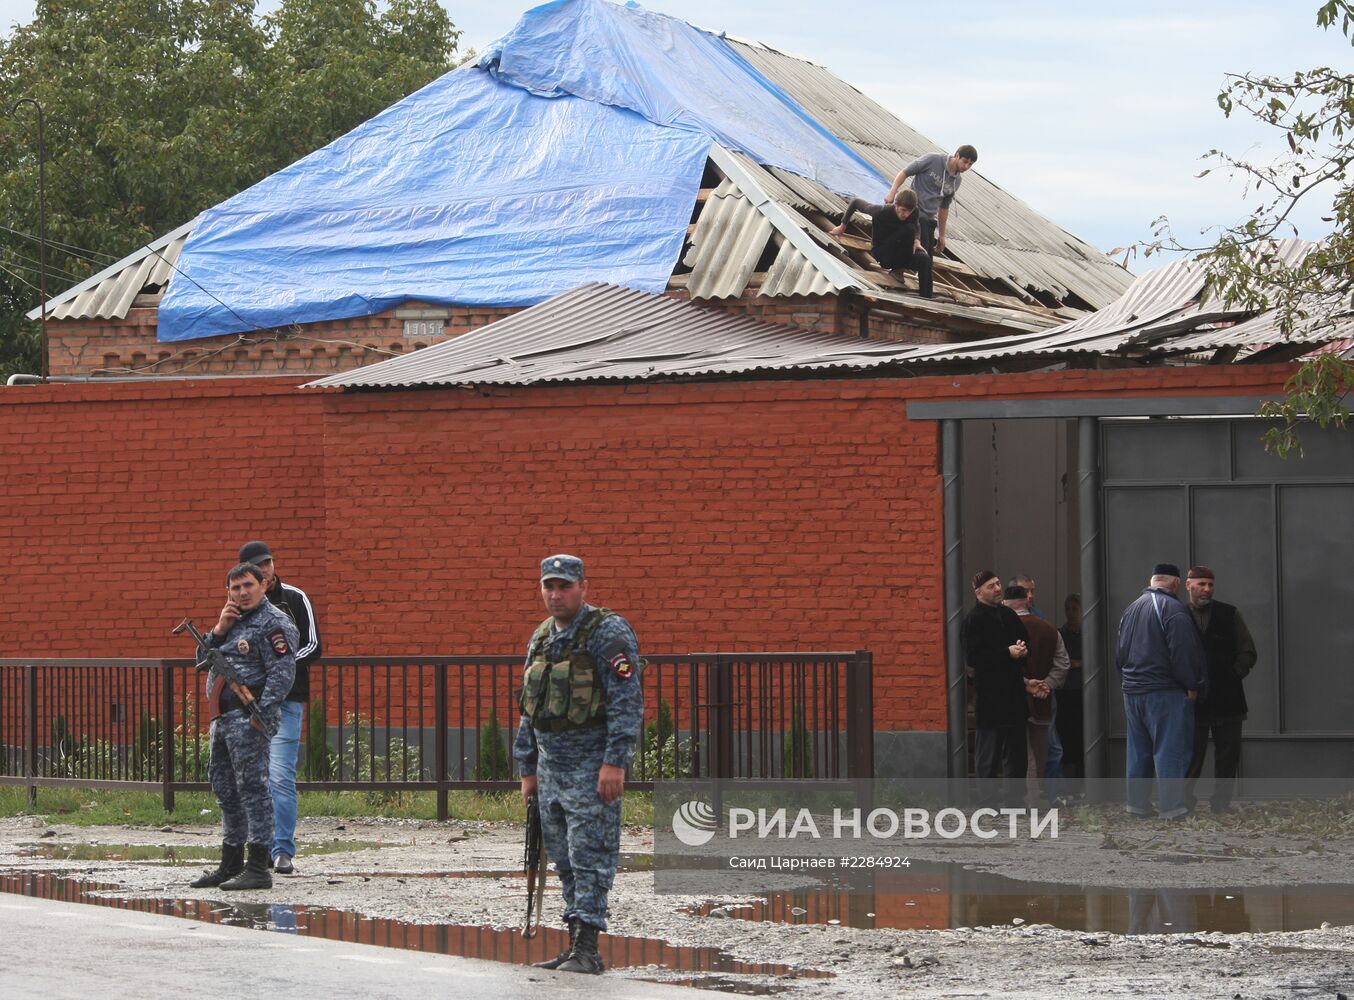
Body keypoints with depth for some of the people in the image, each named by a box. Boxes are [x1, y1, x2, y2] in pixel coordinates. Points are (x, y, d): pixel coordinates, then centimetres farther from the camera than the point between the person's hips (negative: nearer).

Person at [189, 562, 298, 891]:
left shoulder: (273, 623, -8)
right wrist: (219, 630, 2)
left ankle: (258, 869, -11)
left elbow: (282, 672, -16)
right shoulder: (233, 620, 20)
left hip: (249, 717, -10)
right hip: (223, 716, 10)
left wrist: (263, 713, -24)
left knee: (252, 787, -11)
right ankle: (230, 865, 22)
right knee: (225, 789, 14)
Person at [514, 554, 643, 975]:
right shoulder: (541, 638, 15)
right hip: (551, 767, 8)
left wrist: (615, 763, -22)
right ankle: (576, 947, 13)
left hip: (592, 768, -8)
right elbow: (529, 709, 22)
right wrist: (527, 769, 19)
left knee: (590, 858, -8)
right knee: (564, 861, 9)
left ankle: (586, 947, -9)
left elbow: (627, 702, -16)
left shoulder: (609, 633, -10)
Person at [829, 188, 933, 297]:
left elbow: (917, 227, 11)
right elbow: (855, 202, -9)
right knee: (909, 229, -29)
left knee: (924, 259, -30)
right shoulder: (881, 212, -23)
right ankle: (897, 271, -16)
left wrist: (917, 240, -13)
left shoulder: (913, 213, -13)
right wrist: (842, 226, 1)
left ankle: (926, 299, -24)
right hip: (882, 254, -4)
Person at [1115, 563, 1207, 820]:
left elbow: (1120, 653, 20)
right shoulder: (1172, 609, -12)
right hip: (1165, 693, -8)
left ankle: (1138, 803, 17)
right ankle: (1173, 808, -11)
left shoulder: (1132, 609, 14)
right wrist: (1191, 686, -8)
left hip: (1132, 692, 8)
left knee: (1139, 751, 14)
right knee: (1171, 751, -7)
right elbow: (1182, 653, -18)